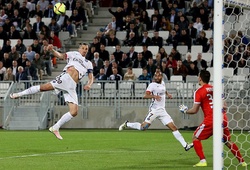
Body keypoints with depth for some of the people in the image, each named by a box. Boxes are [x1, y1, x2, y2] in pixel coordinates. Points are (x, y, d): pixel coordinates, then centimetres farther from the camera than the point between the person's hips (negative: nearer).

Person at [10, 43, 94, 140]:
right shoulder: (73, 54, 19)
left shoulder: (88, 64, 26)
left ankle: (55, 128, 3)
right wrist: (51, 50, -15)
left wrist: (89, 84, -4)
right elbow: (60, 55, 6)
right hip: (66, 77, -3)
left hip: (72, 87, 3)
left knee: (74, 111, -8)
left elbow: (91, 78, 21)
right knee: (45, 87, -26)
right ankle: (19, 94, -15)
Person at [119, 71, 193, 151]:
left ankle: (185, 145, 0)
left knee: (173, 127, 0)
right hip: (154, 110, -6)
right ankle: (127, 124, 11)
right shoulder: (152, 85, -8)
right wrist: (154, 96, -34)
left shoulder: (163, 83, 14)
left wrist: (168, 94, 20)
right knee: (143, 127, -13)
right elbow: (145, 95, -19)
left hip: (162, 111, 6)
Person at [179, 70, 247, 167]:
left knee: (196, 137, 7)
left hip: (210, 119, -6)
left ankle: (202, 161, -6)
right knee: (227, 141, 20)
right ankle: (242, 161, 18)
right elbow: (224, 106, 16)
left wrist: (185, 111, 14)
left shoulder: (199, 92, -2)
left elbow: (194, 110, -3)